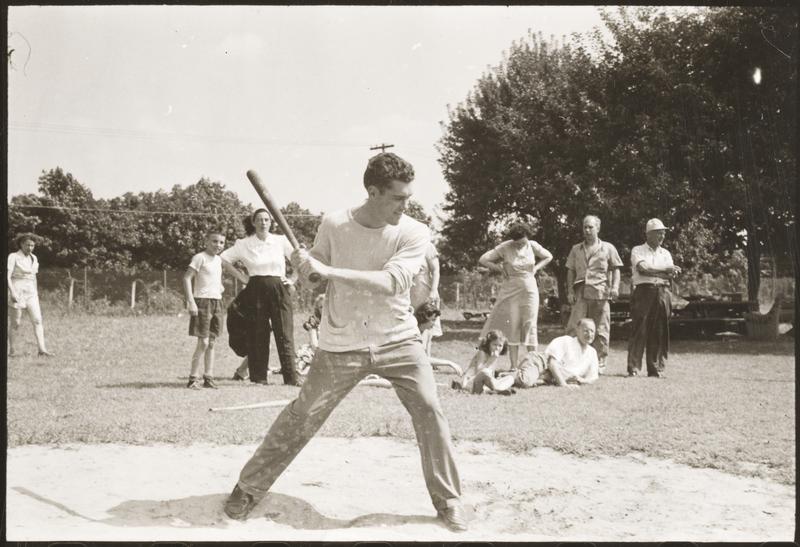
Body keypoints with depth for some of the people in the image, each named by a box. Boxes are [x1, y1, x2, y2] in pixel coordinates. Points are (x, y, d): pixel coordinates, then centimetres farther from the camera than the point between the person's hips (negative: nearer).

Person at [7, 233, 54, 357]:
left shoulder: (33, 258, 13)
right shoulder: (13, 257, -6)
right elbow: (7, 276, -15)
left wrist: (36, 295, 18)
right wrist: (12, 292, -26)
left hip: (31, 293, 5)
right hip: (16, 292, -5)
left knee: (37, 320, -9)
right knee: (15, 323, 0)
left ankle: (42, 350, -16)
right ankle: (12, 350, 14)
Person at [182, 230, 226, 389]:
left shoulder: (219, 260, 15)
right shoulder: (200, 257, -7)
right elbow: (187, 277, -13)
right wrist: (190, 301, -19)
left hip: (217, 302, 7)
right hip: (202, 301, -7)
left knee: (212, 343, 8)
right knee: (203, 342, -10)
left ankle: (208, 377, 13)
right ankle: (193, 378, -3)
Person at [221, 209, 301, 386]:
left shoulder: (281, 241, 5)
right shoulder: (244, 244, 3)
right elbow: (223, 259, 7)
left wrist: (293, 280, 3)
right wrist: (241, 276, 2)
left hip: (279, 289, 0)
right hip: (256, 290, 0)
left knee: (284, 333, -5)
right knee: (258, 334, 1)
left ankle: (291, 376, -5)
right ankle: (259, 376, 8)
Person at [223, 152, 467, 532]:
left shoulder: (414, 233, -13)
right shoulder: (333, 224, -9)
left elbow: (390, 283, -29)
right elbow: (313, 270, 8)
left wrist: (327, 270, -32)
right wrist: (303, 263, -17)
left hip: (397, 341, 0)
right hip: (341, 345, 0)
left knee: (429, 411, -8)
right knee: (300, 417, 6)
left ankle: (447, 499, 11)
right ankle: (250, 487, 24)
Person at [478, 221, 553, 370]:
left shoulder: (532, 246, -2)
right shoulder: (504, 248, -9)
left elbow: (548, 257, 15)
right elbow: (482, 260, -6)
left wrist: (536, 268, 2)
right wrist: (499, 268, -9)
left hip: (529, 290, 1)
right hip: (511, 290, -1)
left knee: (530, 326, -1)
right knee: (512, 327, 0)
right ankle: (514, 366, 4)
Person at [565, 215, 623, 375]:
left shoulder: (608, 248, 10)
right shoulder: (576, 249, 17)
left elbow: (615, 270, 8)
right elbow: (571, 272, 16)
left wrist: (615, 287, -7)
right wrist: (570, 291, 5)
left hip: (601, 293, -1)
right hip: (580, 294, 1)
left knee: (601, 330, 0)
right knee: (573, 327, -8)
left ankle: (600, 363, 9)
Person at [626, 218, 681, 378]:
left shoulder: (666, 253, 19)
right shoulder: (638, 250, 7)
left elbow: (670, 276, 6)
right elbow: (642, 268, -11)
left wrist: (650, 271, -10)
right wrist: (665, 271, -9)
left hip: (662, 293, 4)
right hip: (643, 291, -4)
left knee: (659, 332, 1)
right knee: (639, 329, -9)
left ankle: (656, 369, 5)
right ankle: (633, 368, -8)